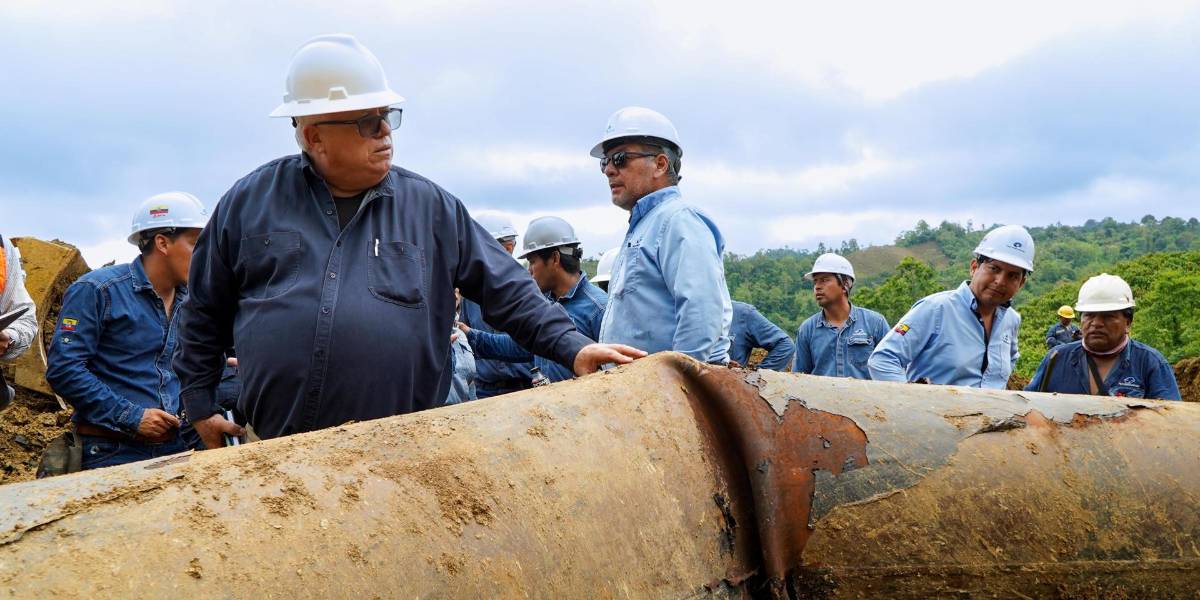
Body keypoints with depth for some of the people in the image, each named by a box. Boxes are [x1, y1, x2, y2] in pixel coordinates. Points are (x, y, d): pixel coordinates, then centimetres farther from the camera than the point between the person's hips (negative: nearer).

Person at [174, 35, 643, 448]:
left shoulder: (430, 208, 5)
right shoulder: (249, 202, 6)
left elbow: (508, 292, 5)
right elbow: (206, 315, 15)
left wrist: (572, 346, -6)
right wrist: (200, 406, 14)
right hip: (274, 454, 1)